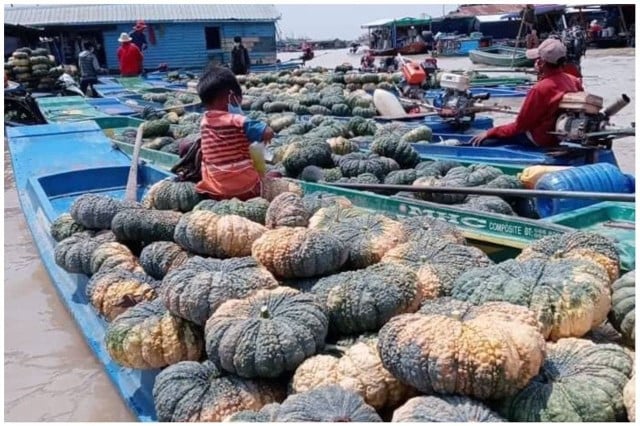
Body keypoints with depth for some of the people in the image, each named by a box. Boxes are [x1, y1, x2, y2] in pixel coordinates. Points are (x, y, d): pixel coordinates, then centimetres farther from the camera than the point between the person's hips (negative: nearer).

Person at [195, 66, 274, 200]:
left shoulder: (204, 122, 4)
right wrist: (262, 138, 3)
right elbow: (268, 133, -18)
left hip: (213, 189, 5)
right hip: (244, 187, -5)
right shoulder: (238, 121, -15)